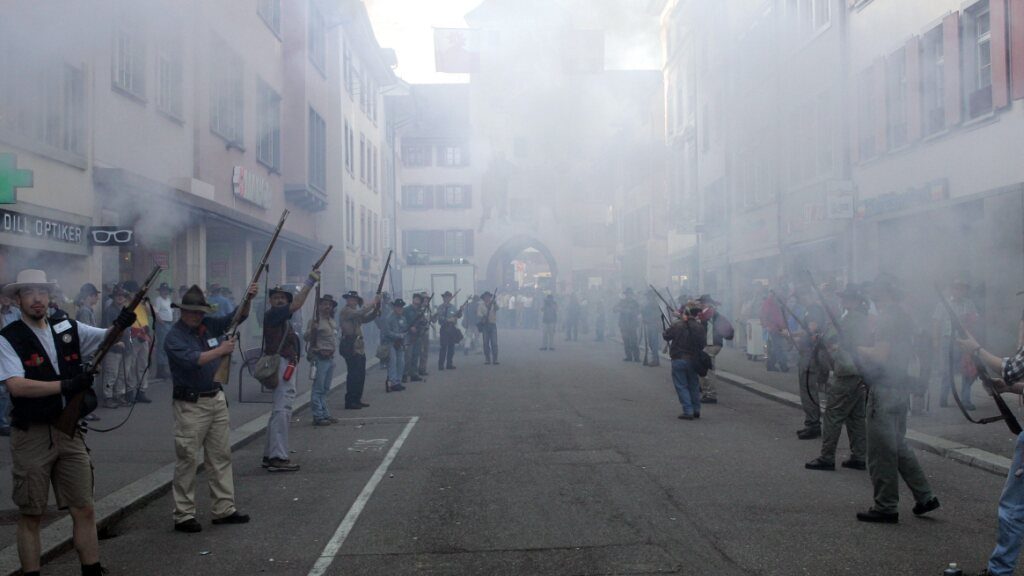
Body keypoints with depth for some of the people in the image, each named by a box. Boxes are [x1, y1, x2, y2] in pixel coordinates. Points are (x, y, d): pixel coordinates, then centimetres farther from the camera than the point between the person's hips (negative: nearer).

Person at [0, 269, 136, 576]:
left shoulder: (68, 330, 9)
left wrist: (122, 324, -15)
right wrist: (66, 385, -24)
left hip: (69, 432, 4)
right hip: (31, 435, -4)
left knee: (84, 509, 5)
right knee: (31, 514, 6)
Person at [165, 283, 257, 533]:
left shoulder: (208, 325, 8)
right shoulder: (174, 337, -10)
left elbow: (237, 317, 12)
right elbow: (191, 359, -25)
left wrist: (248, 299, -5)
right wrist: (221, 350, -23)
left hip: (216, 399, 7)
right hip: (191, 406, -7)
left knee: (221, 456, 9)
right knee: (187, 460, -1)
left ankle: (224, 509, 15)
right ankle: (183, 515, 6)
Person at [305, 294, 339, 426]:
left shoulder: (332, 321, 15)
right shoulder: (315, 320, -10)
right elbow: (307, 337, -19)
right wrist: (313, 329, -36)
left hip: (330, 357, 9)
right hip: (320, 358, -9)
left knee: (325, 389, 14)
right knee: (318, 389, -7)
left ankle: (325, 414, 20)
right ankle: (318, 416, -5)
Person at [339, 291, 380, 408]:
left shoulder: (356, 313, 21)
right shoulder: (346, 311, -6)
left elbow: (368, 318, 18)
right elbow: (360, 313, -21)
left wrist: (377, 306, 4)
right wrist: (373, 303, -15)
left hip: (359, 346, 9)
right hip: (350, 346, -9)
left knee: (361, 374, 10)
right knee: (353, 374, -10)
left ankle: (357, 400, 17)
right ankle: (349, 402, -6)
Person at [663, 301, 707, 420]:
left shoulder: (677, 325, -15)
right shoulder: (700, 327, -5)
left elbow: (665, 336, -3)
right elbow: (703, 344, 4)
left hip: (679, 360, -4)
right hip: (694, 360, 4)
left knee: (681, 386, 2)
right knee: (694, 385, 18)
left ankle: (688, 411, -4)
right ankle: (696, 410, 23)